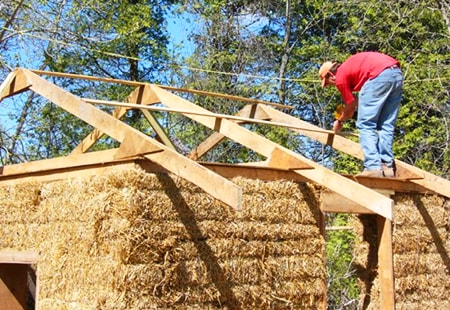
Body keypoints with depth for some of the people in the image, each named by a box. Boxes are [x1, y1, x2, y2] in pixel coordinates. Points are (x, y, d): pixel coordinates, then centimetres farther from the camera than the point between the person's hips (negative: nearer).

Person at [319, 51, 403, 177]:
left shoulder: (340, 77, 8)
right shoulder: (349, 65, 32)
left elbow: (351, 106, 17)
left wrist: (339, 121, 34)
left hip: (380, 75, -8)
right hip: (397, 73, 8)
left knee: (365, 124, 0)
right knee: (386, 126, 13)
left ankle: (372, 167, -9)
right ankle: (387, 166, 8)